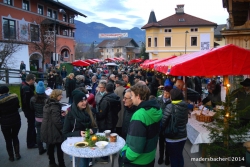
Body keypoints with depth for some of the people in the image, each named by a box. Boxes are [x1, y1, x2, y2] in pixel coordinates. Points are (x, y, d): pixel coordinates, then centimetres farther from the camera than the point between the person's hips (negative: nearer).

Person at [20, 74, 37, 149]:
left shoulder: (24, 85, 4)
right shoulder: (26, 88, -28)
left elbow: (32, 92, 7)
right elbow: (28, 101, -29)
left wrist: (33, 84, -2)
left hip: (27, 109, 10)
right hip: (29, 110, -10)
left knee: (32, 125, 23)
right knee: (31, 126, 5)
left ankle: (34, 139, 39)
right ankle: (30, 144, 19)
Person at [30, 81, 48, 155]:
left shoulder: (33, 99, -13)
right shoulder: (47, 99, -24)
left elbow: (32, 109, 1)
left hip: (37, 119, 3)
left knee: (39, 135, 16)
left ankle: (41, 150, 30)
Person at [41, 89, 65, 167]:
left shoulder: (48, 103, 7)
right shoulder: (55, 106, -22)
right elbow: (57, 121, -26)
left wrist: (61, 114, 13)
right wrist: (63, 128, -12)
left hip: (47, 130, 9)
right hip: (53, 131, -9)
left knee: (50, 147, 19)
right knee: (59, 148, 3)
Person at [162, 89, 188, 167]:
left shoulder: (170, 106, -20)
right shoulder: (185, 106, -2)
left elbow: (163, 121, -17)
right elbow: (186, 120, 10)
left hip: (172, 137, -5)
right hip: (183, 136, 6)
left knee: (173, 157, 11)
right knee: (179, 155, 21)